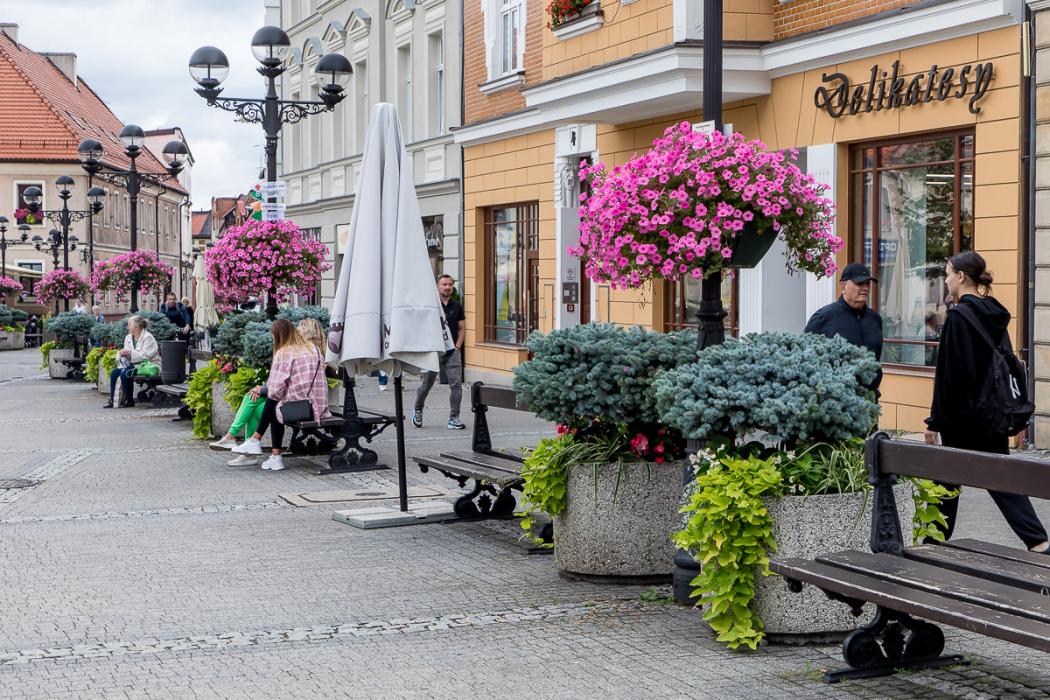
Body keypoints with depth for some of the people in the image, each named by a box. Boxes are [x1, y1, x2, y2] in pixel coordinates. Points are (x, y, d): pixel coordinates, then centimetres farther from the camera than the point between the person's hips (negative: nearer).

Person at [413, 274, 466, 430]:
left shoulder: (457, 306, 9)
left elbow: (462, 328, 12)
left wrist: (457, 347, 1)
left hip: (452, 352, 2)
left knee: (456, 384, -8)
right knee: (426, 384, 8)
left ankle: (454, 418, -2)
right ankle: (418, 411, 32)